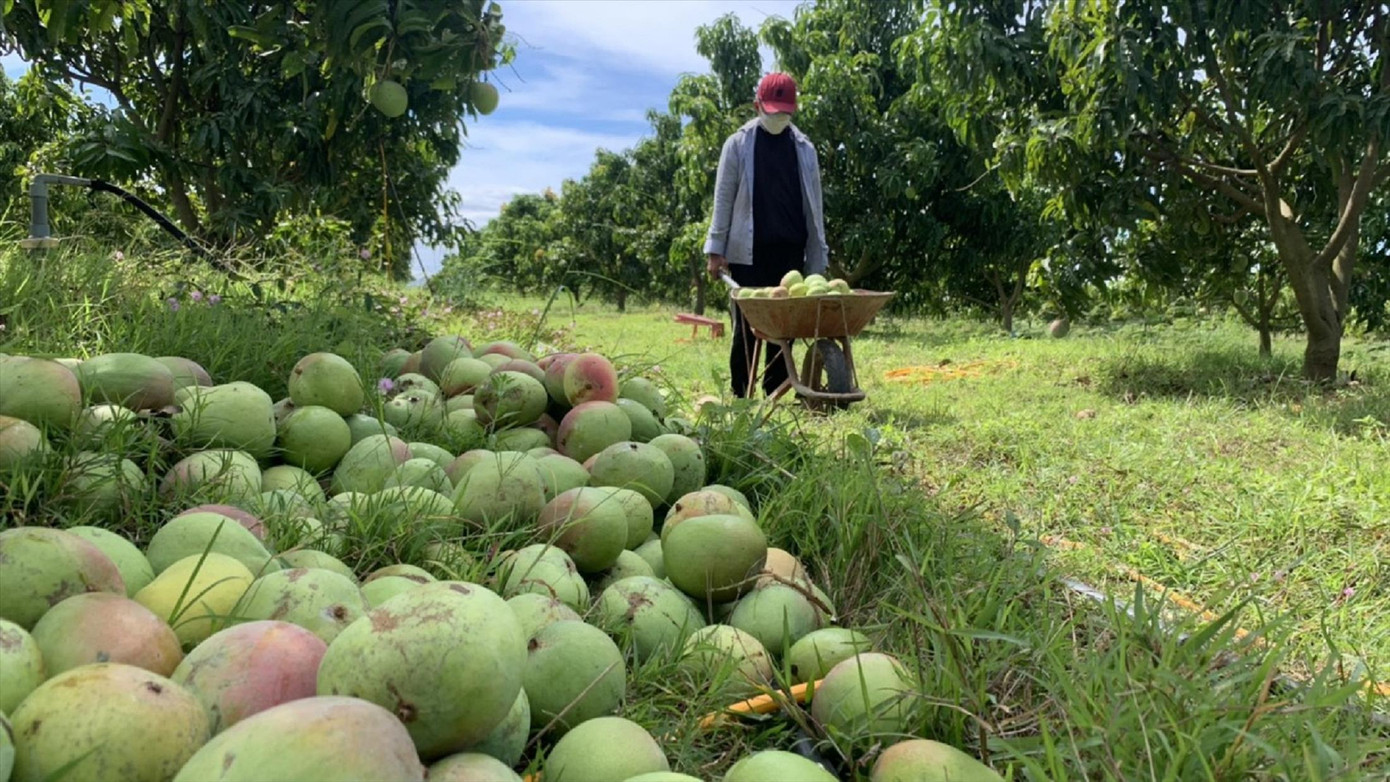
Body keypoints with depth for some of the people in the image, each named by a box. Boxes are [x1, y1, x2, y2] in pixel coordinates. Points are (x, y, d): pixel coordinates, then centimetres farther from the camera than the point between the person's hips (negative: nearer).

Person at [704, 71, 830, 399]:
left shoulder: (804, 148, 9)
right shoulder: (738, 144, 2)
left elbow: (813, 204, 11)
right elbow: (723, 198, 1)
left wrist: (817, 256, 7)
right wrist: (716, 249, -5)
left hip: (790, 252, 3)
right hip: (748, 252, -3)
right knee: (747, 326, -1)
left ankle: (775, 395, 10)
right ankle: (741, 397, 6)